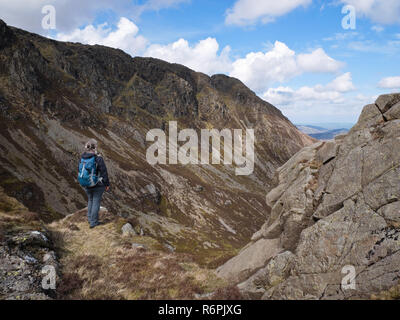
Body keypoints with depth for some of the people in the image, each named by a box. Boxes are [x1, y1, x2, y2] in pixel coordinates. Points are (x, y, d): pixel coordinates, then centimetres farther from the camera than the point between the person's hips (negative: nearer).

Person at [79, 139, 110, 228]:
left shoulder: (82, 157, -4)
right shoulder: (98, 158, -21)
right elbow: (103, 172, -16)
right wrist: (107, 184, -5)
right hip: (98, 185, -5)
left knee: (90, 200, 24)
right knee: (96, 202, 7)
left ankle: (90, 218, 33)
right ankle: (93, 222, 13)